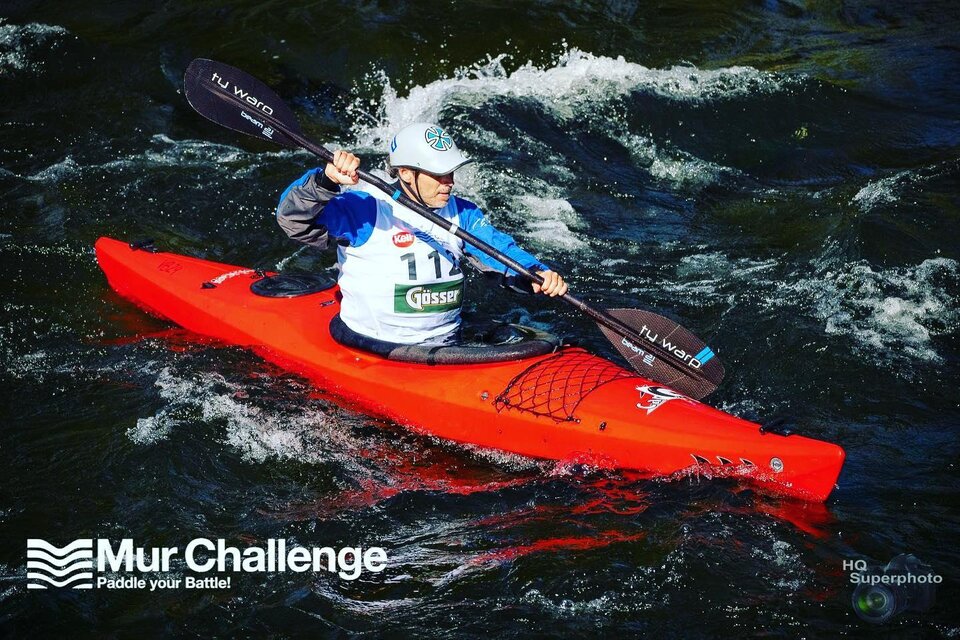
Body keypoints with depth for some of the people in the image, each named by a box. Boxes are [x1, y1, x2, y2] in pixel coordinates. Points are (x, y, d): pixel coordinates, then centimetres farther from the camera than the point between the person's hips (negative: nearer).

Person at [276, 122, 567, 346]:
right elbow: (292, 217, -16)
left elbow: (500, 249, 2)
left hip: (447, 345, 6)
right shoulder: (366, 208, -7)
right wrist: (326, 180, -35)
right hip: (374, 353, -6)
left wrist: (536, 272, -19)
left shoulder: (460, 213, 12)